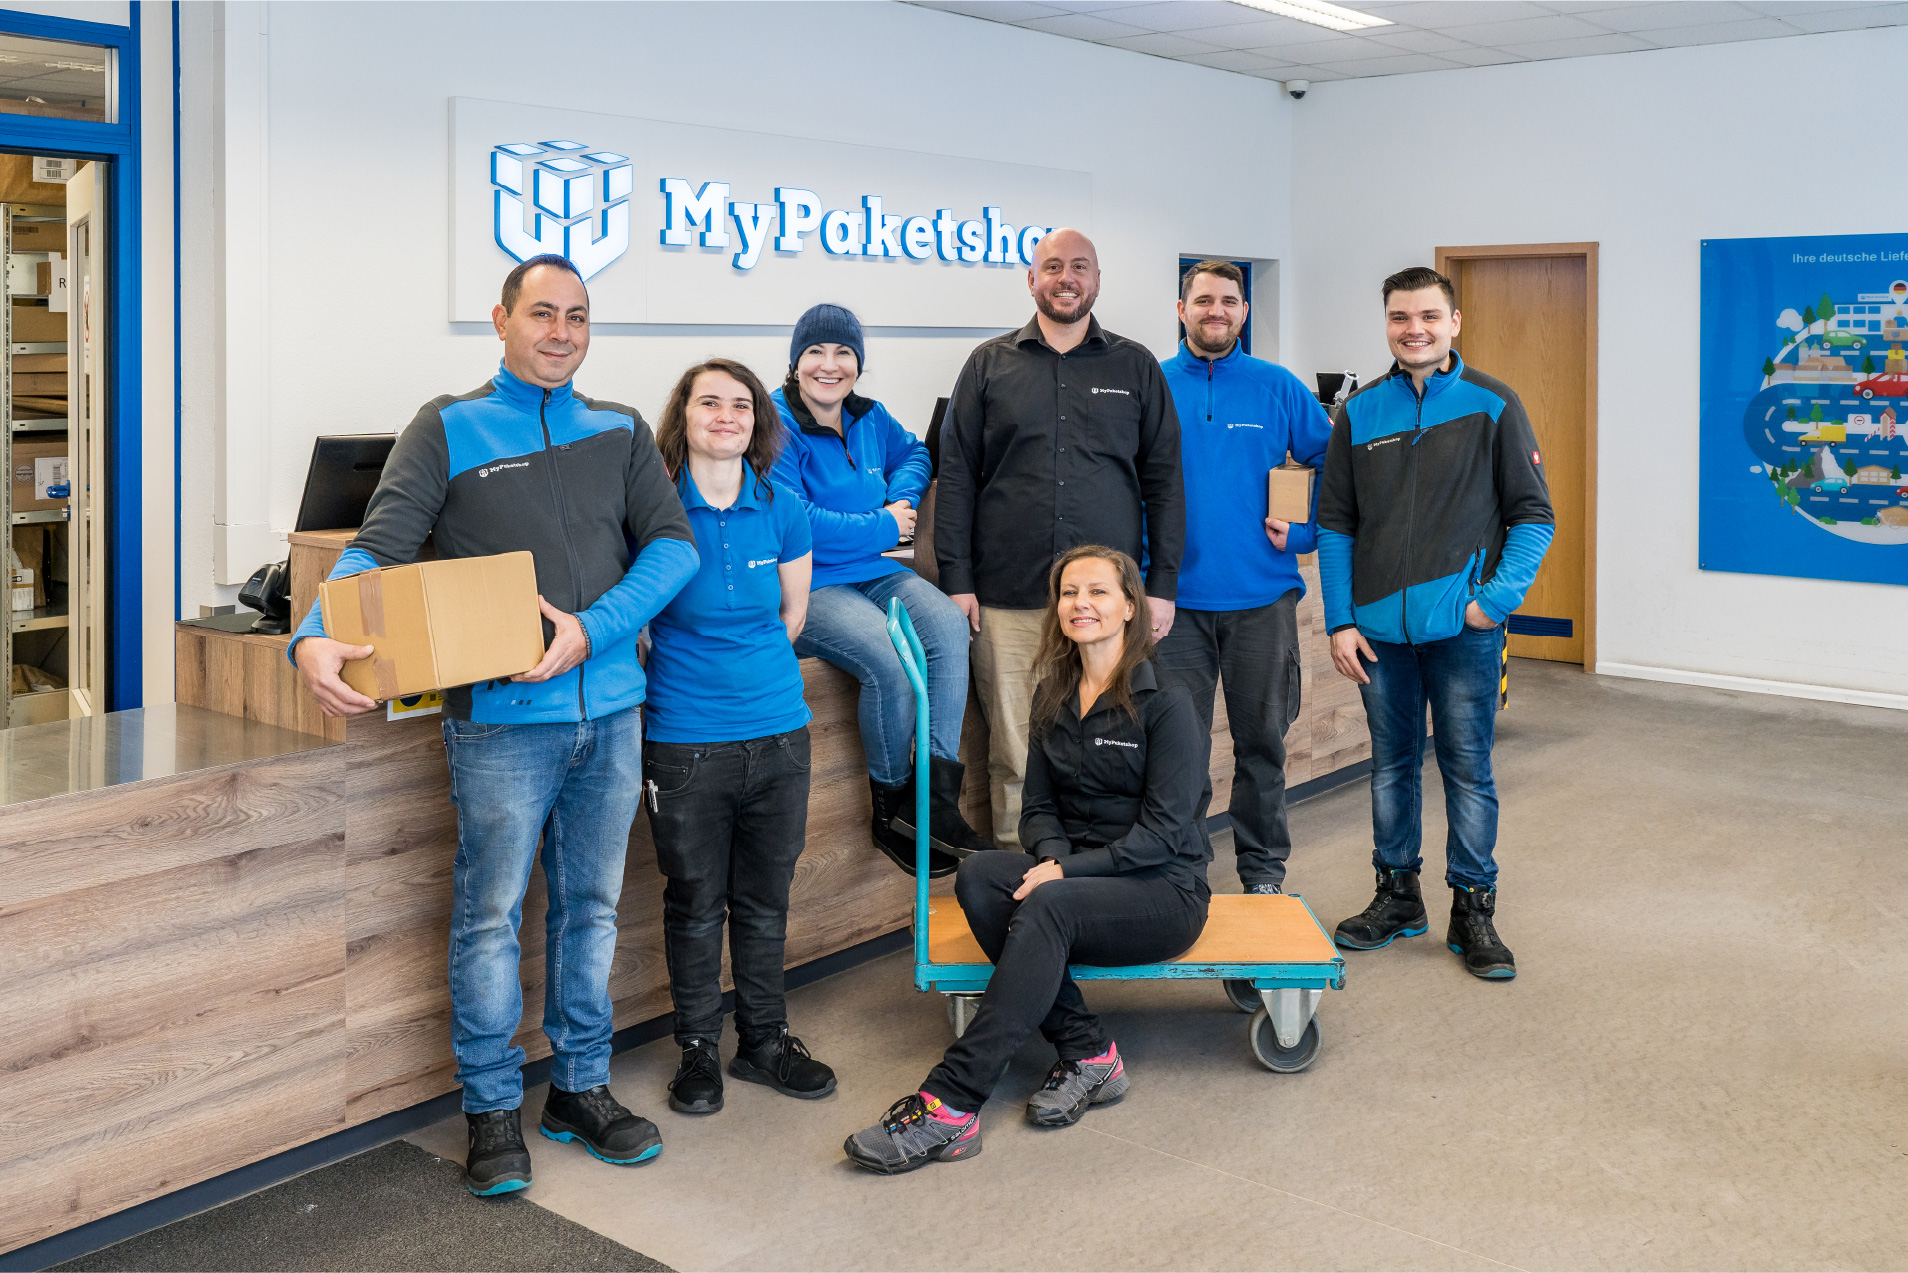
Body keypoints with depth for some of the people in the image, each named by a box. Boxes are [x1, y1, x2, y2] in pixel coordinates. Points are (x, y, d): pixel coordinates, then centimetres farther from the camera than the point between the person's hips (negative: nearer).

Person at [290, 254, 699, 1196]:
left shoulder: (620, 432, 12)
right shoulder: (447, 429, 3)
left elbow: (673, 542, 2)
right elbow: (378, 549, -7)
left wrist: (593, 629, -12)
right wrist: (319, 637, -26)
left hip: (611, 708, 4)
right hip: (501, 718, -3)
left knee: (591, 907, 13)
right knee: (490, 915, 2)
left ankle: (580, 1088, 27)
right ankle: (492, 1109, 17)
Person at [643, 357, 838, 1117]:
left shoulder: (782, 512, 2)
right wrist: (689, 671, 6)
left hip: (778, 732, 3)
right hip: (684, 739, -3)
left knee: (765, 898, 14)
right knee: (695, 902, 9)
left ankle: (764, 1040, 29)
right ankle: (698, 1049, 25)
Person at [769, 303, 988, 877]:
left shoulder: (870, 418, 13)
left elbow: (913, 453, 33)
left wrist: (904, 496, 7)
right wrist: (882, 527, -9)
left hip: (872, 573, 7)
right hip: (803, 587, -7)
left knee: (948, 626, -23)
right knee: (890, 658, -30)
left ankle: (939, 798, -22)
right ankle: (891, 812, -10)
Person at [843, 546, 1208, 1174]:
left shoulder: (1165, 703, -8)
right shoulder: (1054, 697, 11)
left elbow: (1164, 830, -13)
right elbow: (1038, 807, 12)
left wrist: (1070, 870, -22)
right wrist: (1054, 857, -11)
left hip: (1164, 892, -6)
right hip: (1076, 878, 6)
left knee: (1047, 905, -36)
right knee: (978, 874, -25)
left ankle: (950, 1106, -37)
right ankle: (1088, 1054, -22)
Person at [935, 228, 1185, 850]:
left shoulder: (1136, 367, 12)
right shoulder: (990, 365, 10)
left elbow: (1164, 481, 10)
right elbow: (956, 477, 7)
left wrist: (1162, 585, 3)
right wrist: (957, 581, -1)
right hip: (1008, 602, 0)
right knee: (1014, 758, 2)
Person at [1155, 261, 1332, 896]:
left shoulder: (1278, 388, 4)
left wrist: (1305, 532, -3)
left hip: (1261, 597, 1)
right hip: (1177, 598, 0)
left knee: (1262, 739, 10)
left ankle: (1264, 868, 23)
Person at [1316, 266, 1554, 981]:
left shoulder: (1492, 406, 0)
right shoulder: (1360, 413, 7)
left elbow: (1533, 515, 0)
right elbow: (1335, 525, 8)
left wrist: (1499, 597, -13)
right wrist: (1340, 622, 1)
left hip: (1463, 626, -3)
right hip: (1379, 628, 3)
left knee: (1468, 769, 3)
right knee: (1392, 764, 13)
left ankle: (1473, 909, 16)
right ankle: (1397, 896, 26)